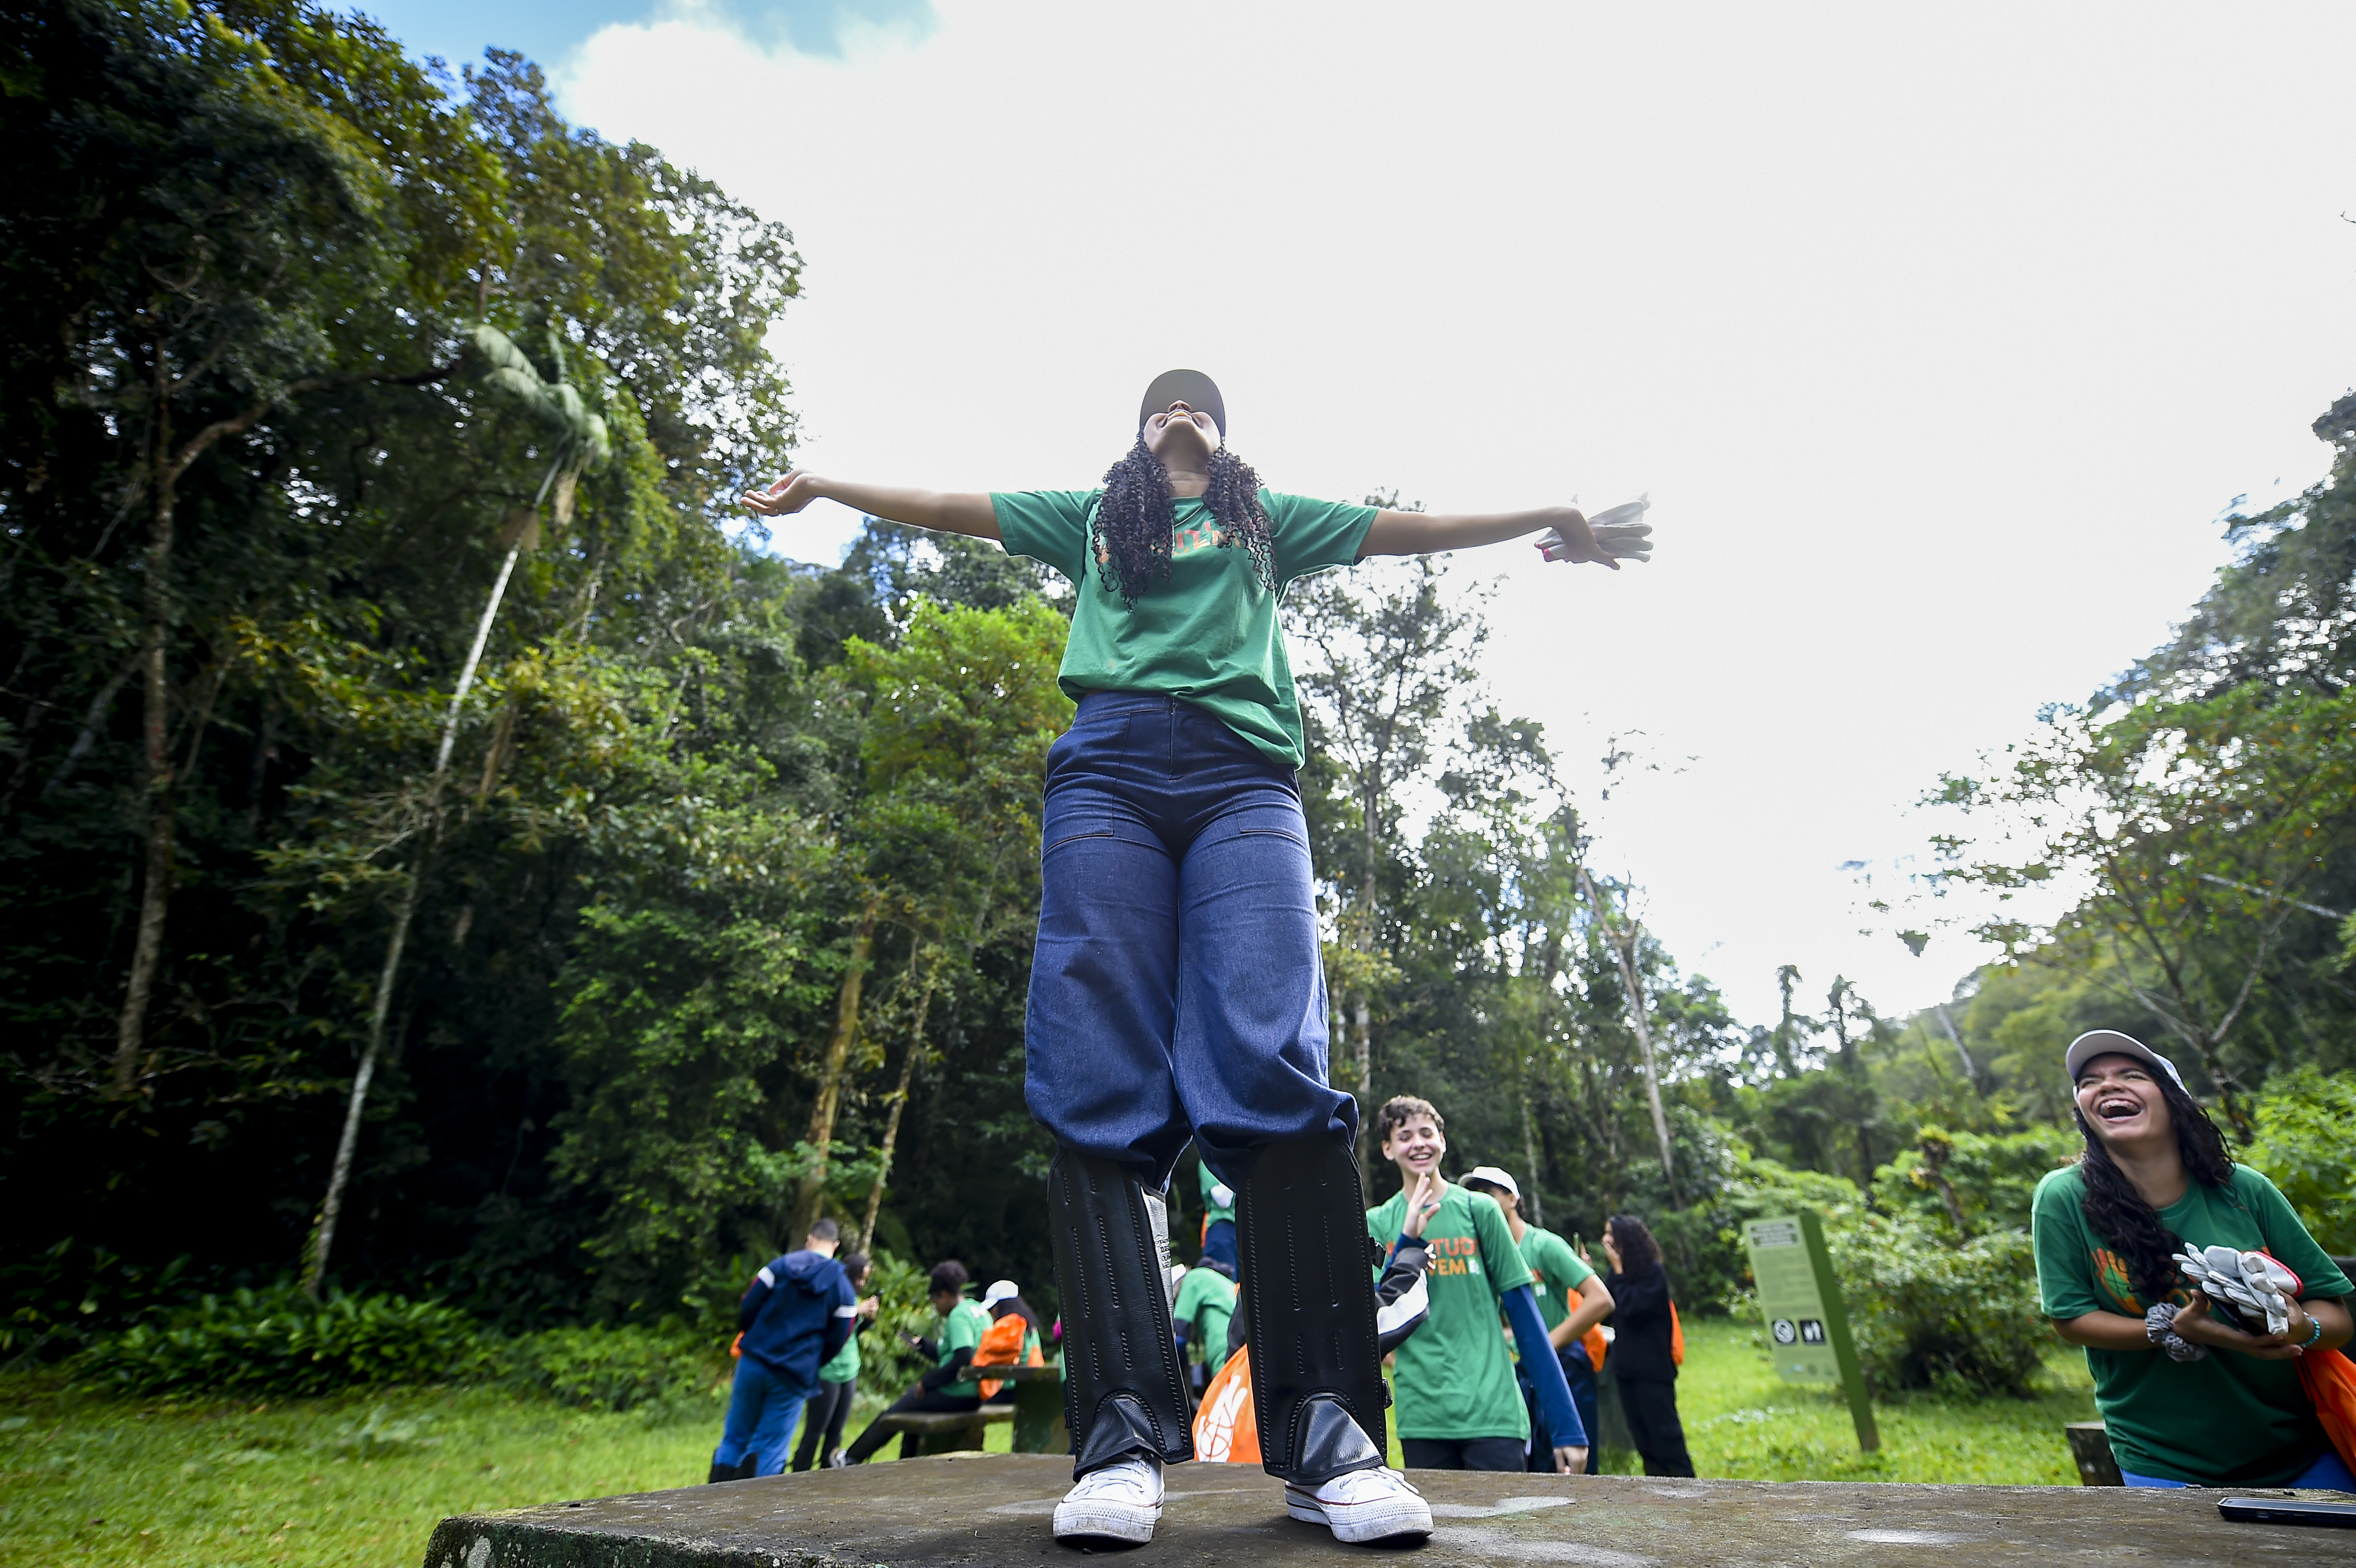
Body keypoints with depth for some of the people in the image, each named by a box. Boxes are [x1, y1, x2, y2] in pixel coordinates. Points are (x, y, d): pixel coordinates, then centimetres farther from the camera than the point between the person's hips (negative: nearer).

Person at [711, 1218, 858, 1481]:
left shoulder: (781, 1265, -1)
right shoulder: (843, 1289, -1)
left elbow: (748, 1307, -3)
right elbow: (836, 1341, -1)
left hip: (753, 1362, 1)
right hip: (794, 1378, -1)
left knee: (735, 1438, 16)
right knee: (771, 1449, 8)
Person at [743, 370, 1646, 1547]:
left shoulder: (1270, 518, 32)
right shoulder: (1092, 516, 33)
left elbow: (1406, 529, 30)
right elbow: (951, 509, 35)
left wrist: (1547, 519, 28)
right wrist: (825, 488, 34)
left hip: (1242, 774, 0)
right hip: (1110, 772, 1)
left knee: (1271, 1071, -18)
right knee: (1104, 1089, -14)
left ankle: (1323, 1432, -19)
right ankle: (1124, 1429, -15)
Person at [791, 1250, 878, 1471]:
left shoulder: (852, 1296, 7)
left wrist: (869, 1318, -2)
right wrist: (857, 1312, -23)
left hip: (850, 1372, 7)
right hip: (828, 1372, -7)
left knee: (836, 1431, 11)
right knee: (815, 1431, 2)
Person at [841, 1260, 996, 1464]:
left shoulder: (958, 1316, -17)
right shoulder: (978, 1309, 11)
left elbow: (963, 1359, -27)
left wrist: (927, 1382, -18)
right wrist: (923, 1344, 22)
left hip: (957, 1395, -9)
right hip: (975, 1393, 9)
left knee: (893, 1414, 7)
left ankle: (852, 1458, 22)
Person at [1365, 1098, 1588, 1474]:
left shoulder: (1479, 1209, 1)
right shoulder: (1377, 1224, 4)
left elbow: (1526, 1317, 2)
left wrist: (1567, 1427, -1)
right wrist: (1407, 1240, -16)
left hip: (1493, 1413, -1)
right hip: (1421, 1419, 1)